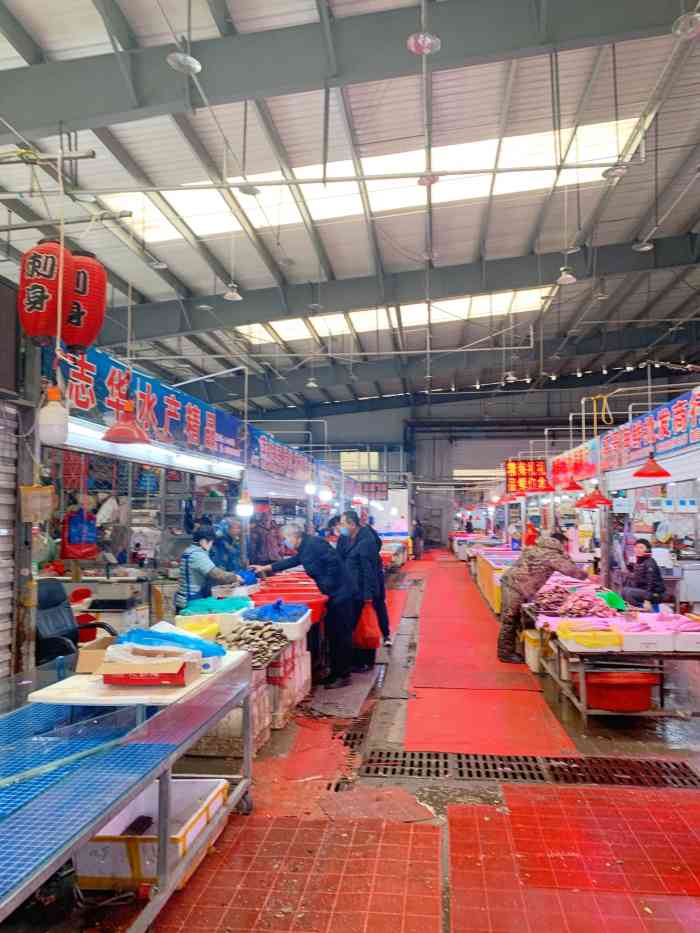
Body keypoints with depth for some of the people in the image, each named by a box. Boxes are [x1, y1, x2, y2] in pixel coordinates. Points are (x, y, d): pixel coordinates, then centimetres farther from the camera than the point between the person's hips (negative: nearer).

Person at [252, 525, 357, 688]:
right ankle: (335, 672, 24)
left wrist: (327, 583, -18)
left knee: (341, 634, -3)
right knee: (332, 634, 14)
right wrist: (265, 568, 30)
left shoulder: (313, 543, -16)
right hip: (333, 594, 10)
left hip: (340, 593, -10)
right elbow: (291, 561, 28)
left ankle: (343, 676, 5)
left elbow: (334, 561, -24)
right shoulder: (304, 548, 15)